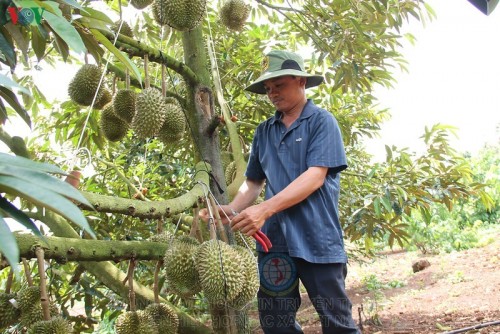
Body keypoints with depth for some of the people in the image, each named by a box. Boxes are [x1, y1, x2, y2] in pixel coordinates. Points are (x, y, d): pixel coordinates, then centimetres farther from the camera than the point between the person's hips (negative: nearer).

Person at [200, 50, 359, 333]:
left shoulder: (322, 121, -2)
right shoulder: (264, 131, 14)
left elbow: (316, 176, -14)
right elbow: (254, 182, 16)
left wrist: (265, 209, -24)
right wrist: (230, 210, -5)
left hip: (317, 237, -5)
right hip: (274, 238, 5)